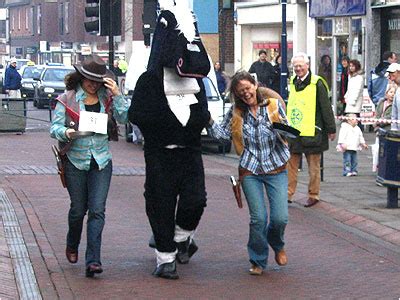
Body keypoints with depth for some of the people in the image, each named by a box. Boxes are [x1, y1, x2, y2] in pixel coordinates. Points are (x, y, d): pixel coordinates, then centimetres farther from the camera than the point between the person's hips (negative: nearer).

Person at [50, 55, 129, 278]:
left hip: (101, 161, 1)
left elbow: (124, 118, -5)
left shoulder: (107, 98, 4)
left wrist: (117, 94, -15)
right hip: (76, 161, -1)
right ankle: (72, 246, 38)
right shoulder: (67, 99, -2)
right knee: (78, 209, 9)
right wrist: (66, 133, -24)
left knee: (97, 210, -8)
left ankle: (93, 260, -11)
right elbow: (55, 127, -3)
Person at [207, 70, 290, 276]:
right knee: (258, 218, -5)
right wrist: (209, 120, -10)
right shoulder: (236, 112, 5)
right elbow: (222, 133, 5)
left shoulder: (274, 105, -1)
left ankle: (277, 245, 29)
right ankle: (258, 261, 14)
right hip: (250, 170, 1)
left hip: (276, 168, -1)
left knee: (280, 218, -6)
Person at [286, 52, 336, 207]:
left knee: (313, 166, 4)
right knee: (290, 164, 7)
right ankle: (288, 193, 12)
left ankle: (313, 195, 13)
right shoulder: (293, 82, 10)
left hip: (312, 131, -6)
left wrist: (331, 129, -7)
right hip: (294, 131, 6)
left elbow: (326, 107, -8)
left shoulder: (317, 83, -9)